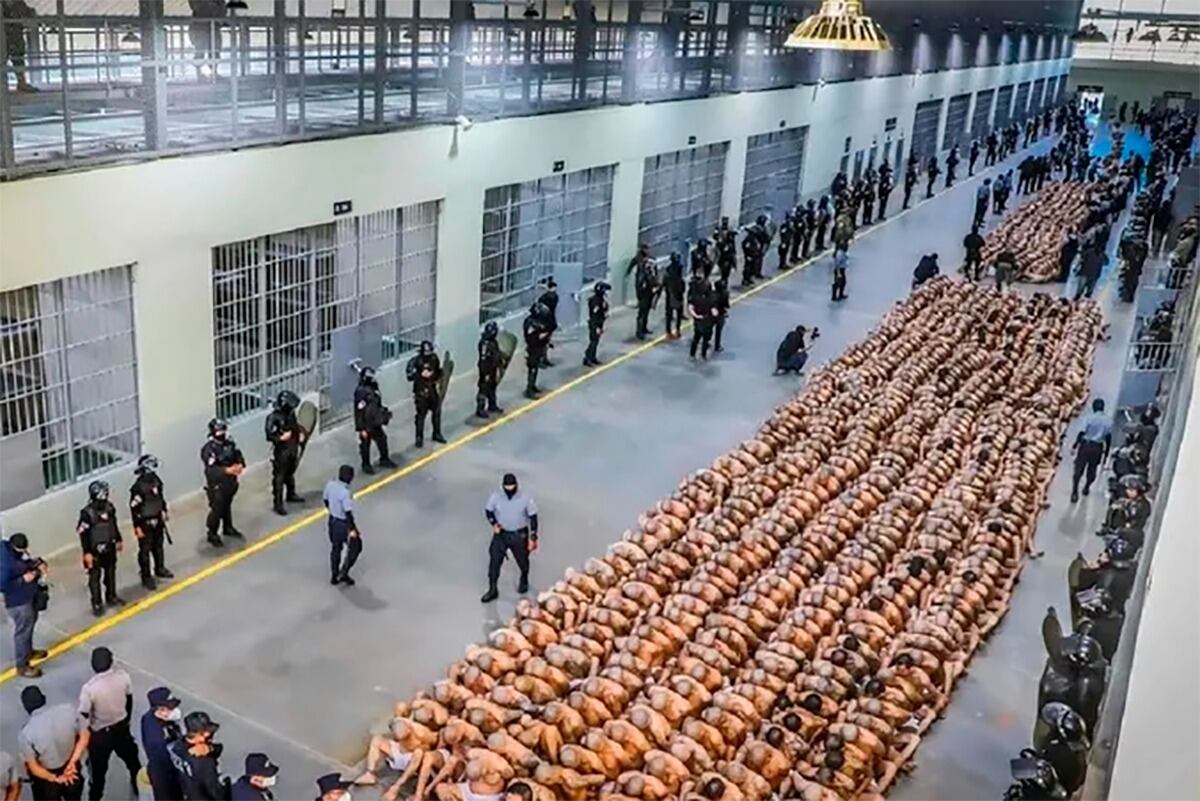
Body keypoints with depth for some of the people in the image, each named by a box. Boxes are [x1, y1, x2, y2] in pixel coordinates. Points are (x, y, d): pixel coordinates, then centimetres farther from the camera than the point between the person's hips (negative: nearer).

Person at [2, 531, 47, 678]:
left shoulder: (19, 551, -7)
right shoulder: (5, 563, -32)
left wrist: (39, 564, -8)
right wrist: (23, 579, -30)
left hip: (30, 596, 9)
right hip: (18, 602, -9)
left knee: (30, 623, 28)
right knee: (22, 630, 4)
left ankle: (28, 651, 51)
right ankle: (22, 666, 19)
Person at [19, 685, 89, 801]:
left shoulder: (26, 734, -30)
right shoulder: (68, 710, -23)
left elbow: (34, 768, -21)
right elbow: (85, 736, -14)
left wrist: (55, 778, -9)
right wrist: (72, 762, -12)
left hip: (46, 778, -2)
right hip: (71, 769, 3)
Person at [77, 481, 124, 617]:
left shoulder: (109, 507, -4)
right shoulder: (87, 513, -22)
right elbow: (83, 534, -18)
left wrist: (118, 540, 18)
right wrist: (87, 553, -18)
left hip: (109, 547, 6)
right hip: (94, 550, -6)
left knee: (111, 573, 19)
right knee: (95, 577, 4)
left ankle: (111, 597, 37)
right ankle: (97, 604, 15)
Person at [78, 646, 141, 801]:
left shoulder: (90, 688, -31)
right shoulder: (123, 676, -18)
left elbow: (83, 716, -20)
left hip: (100, 733, -4)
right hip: (122, 727, 4)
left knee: (98, 768, 19)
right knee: (132, 758, 28)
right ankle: (139, 786, 49)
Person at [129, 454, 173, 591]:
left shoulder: (155, 480, -5)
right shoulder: (138, 487, -25)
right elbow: (134, 509, -22)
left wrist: (164, 511, 20)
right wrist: (137, 527, -20)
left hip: (157, 520, 7)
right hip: (145, 523, -7)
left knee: (158, 546, 23)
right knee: (145, 550, 4)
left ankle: (160, 569, 41)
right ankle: (146, 577, 15)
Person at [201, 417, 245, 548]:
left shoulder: (229, 442, -4)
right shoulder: (209, 449, -25)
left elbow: (238, 455, 4)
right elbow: (211, 469, -32)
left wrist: (240, 465, -18)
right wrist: (228, 470, -42)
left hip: (230, 482, 7)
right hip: (216, 485, -7)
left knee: (227, 506, 25)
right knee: (217, 510, 1)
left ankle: (228, 528, 43)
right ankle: (212, 535, 19)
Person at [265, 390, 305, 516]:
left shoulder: (291, 413, 0)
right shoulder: (274, 417, -23)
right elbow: (269, 435, -23)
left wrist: (300, 432, 0)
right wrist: (281, 438, -33)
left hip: (293, 450, 8)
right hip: (281, 452, -8)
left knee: (290, 473, 25)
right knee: (279, 478, -1)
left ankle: (291, 494, 44)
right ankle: (277, 503, 6)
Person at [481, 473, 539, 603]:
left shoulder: (525, 499, -16)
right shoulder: (495, 497, -11)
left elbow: (533, 518, -8)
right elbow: (488, 511, 5)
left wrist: (533, 537, -10)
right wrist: (494, 524, -12)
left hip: (519, 535, -1)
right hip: (501, 534, 1)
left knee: (522, 560, 17)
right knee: (494, 561, -4)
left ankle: (524, 580, 49)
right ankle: (492, 590, 9)